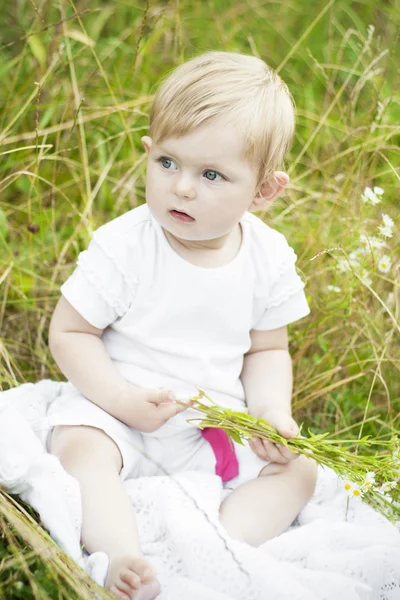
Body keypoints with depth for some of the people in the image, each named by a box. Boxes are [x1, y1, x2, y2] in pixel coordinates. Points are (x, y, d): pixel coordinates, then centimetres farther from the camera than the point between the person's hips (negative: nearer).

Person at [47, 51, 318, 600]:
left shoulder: (269, 258, -6)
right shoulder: (123, 246, -16)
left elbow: (267, 350, 6)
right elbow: (69, 332, -11)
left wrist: (271, 409, -14)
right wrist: (122, 400, -24)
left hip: (219, 423, 3)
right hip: (119, 410, -3)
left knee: (297, 470, -11)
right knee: (79, 448, -31)